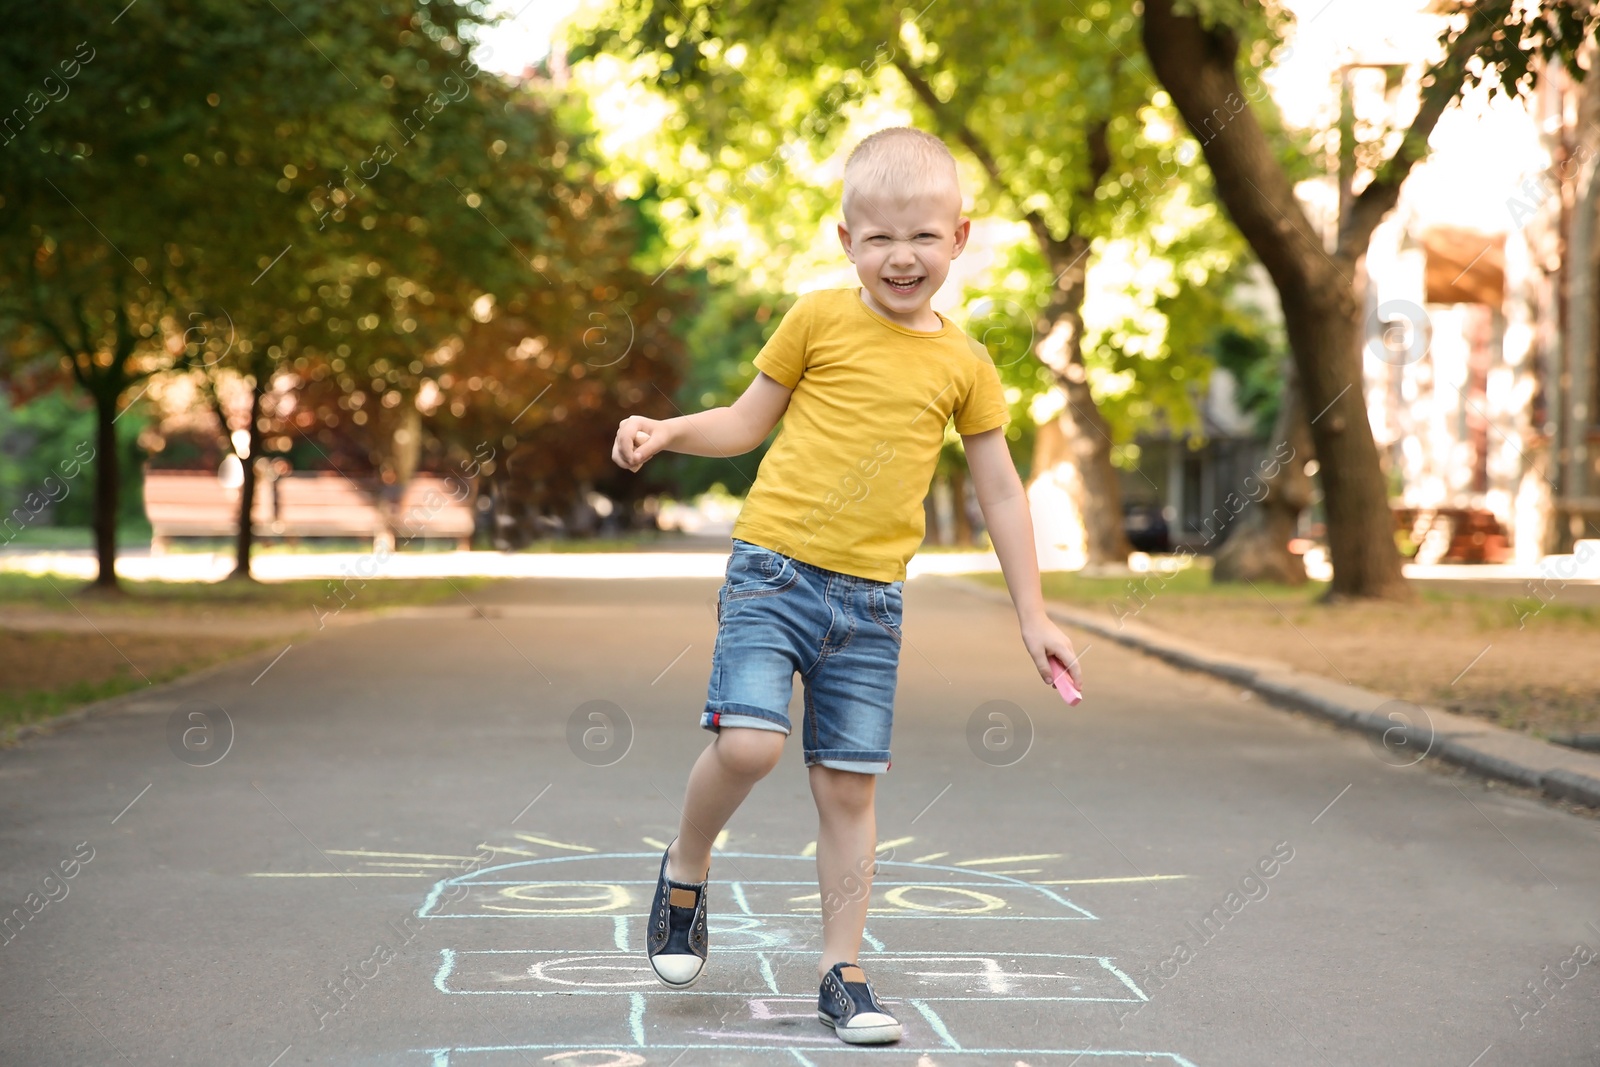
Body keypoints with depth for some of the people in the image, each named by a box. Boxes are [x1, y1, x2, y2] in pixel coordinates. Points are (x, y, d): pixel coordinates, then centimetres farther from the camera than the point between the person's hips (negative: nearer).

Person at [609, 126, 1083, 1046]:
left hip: (871, 598, 2)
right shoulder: (819, 321, 1)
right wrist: (667, 432, -7)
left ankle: (844, 973, 14)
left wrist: (1033, 615, 13)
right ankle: (686, 869, 10)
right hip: (774, 568, -2)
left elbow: (1001, 492, 14)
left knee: (850, 784, 4)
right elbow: (748, 422, 11)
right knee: (748, 742, -19)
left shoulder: (965, 366, 7)